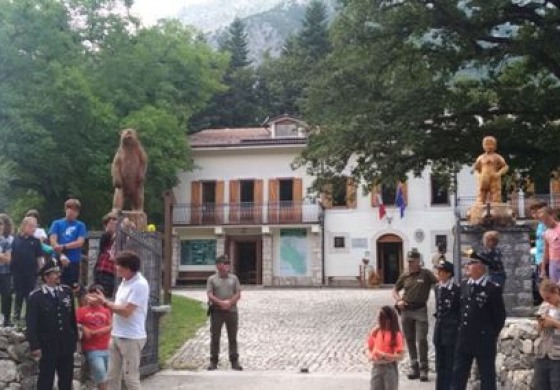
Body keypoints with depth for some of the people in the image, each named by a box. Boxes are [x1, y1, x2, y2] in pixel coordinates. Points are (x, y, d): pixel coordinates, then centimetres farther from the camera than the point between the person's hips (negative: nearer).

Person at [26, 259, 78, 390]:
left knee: (67, 378, 13)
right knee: (46, 379, 6)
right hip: (47, 346, -4)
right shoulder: (36, 296, -12)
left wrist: (75, 337, 10)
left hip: (66, 344, 4)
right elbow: (31, 324, -11)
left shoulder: (66, 291, 2)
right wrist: (35, 346, -14)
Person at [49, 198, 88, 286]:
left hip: (74, 262, 0)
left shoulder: (80, 225, 7)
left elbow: (80, 243, -4)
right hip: (58, 261, 0)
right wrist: (62, 256, -16)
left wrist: (63, 246, -15)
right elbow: (53, 241, -3)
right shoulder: (57, 223, 7)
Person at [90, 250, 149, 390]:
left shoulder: (140, 285, -18)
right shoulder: (125, 282, 12)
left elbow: (126, 311, -20)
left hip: (131, 337, -9)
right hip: (116, 336, 9)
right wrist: (102, 301, 2)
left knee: (130, 378, -1)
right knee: (112, 377, 12)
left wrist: (105, 302, -13)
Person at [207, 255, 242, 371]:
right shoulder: (212, 279, 5)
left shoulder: (234, 278, 11)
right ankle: (213, 362, 8)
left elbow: (238, 295, 5)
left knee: (233, 338, 4)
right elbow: (210, 296, -3)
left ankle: (234, 361, 9)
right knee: (215, 337, 1)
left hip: (232, 310, 2)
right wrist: (221, 302, -18)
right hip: (217, 312, -1)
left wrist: (229, 302, -12)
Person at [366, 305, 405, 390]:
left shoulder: (396, 335, -14)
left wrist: (384, 355, -25)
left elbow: (400, 356, -17)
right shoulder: (375, 331, 0)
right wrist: (370, 355, -10)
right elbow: (368, 347, 10)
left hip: (390, 368, -4)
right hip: (376, 367, 4)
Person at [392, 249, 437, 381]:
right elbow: (395, 290, 18)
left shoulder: (426, 274, -5)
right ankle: (414, 367, 18)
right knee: (410, 340, 9)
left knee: (421, 340, -6)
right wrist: (398, 300, 1)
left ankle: (423, 369, 2)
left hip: (420, 310, -4)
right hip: (406, 310, 4)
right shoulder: (405, 276, 7)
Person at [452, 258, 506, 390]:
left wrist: (492, 335, -4)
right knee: (458, 374, 12)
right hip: (464, 338, 6)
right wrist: (460, 329, 13)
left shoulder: (493, 289, -12)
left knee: (487, 376, 5)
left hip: (484, 340, -6)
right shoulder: (464, 285, 8)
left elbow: (500, 315, -7)